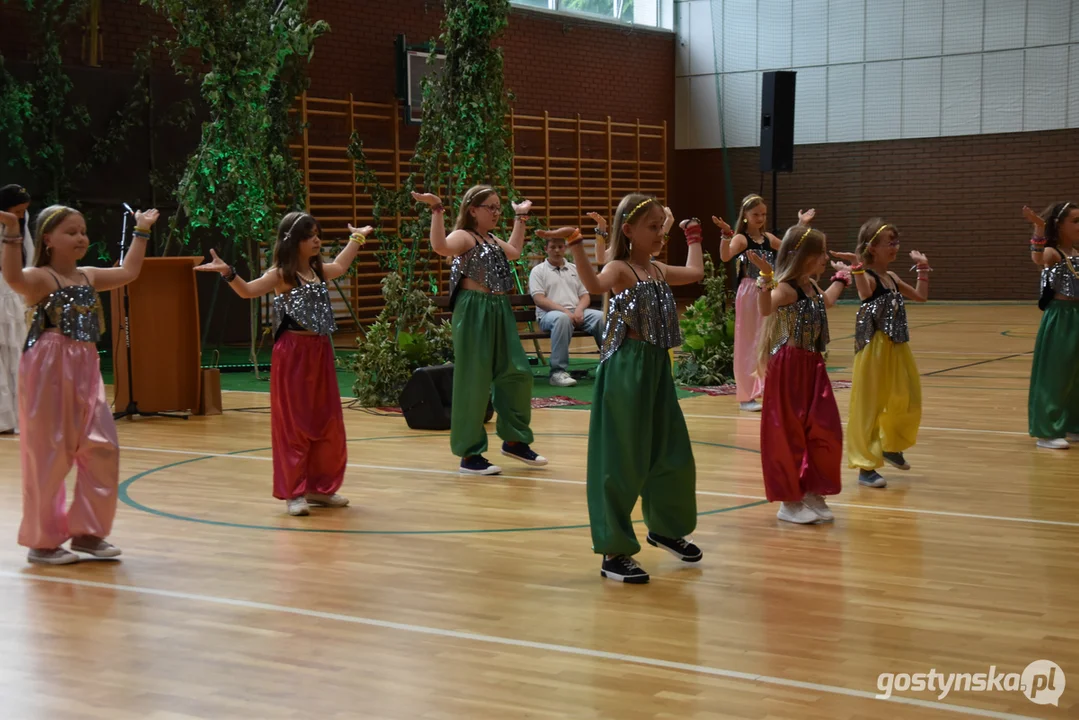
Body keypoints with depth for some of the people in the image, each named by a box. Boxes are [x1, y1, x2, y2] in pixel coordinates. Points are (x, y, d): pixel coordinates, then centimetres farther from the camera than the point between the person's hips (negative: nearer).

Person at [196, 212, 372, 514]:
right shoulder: (280, 275, -9)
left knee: (328, 423, 11)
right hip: (293, 354, -7)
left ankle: (319, 487, 22)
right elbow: (248, 290, -23)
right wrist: (228, 273, -40)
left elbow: (340, 266, 35)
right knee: (294, 425, -2)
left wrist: (356, 239, 45)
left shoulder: (318, 271, 12)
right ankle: (294, 493, 3)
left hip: (320, 352, 7)